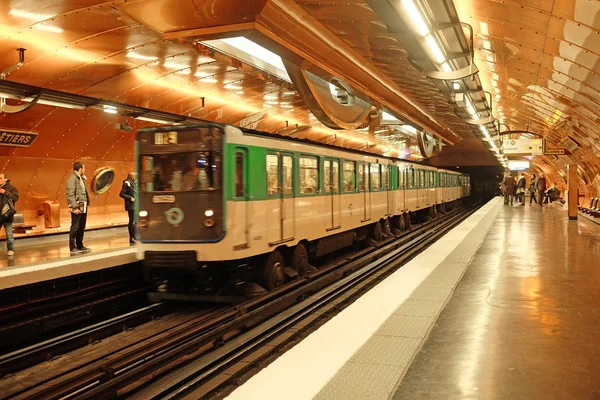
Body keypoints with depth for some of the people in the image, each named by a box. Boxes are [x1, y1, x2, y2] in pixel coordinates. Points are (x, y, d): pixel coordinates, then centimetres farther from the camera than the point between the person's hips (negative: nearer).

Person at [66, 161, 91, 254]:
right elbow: (70, 195, -16)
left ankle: (80, 246, 21)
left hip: (83, 207, 9)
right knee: (75, 227, -3)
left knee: (82, 227, 13)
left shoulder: (81, 178, 17)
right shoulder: (72, 179, -10)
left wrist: (87, 203, 8)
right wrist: (75, 207, -21)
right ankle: (72, 247, 3)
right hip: (77, 207, -9)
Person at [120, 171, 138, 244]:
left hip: (135, 205, 8)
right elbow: (121, 194, -13)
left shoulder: (134, 183, 15)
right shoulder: (127, 184, -9)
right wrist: (130, 198, -19)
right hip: (131, 205, -8)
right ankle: (131, 238, 0)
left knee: (134, 221, 10)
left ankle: (134, 237, 16)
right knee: (132, 221, -6)